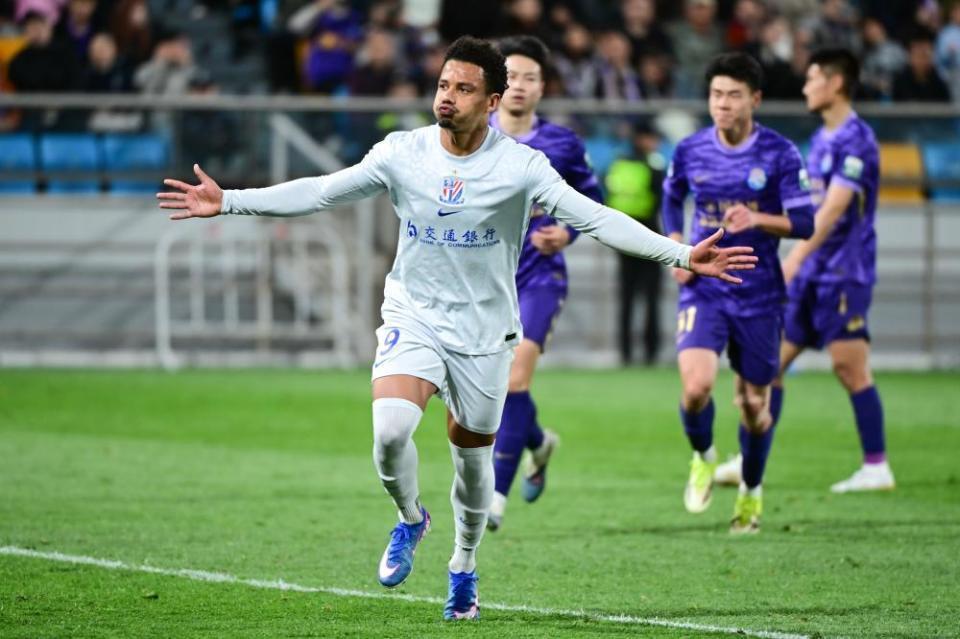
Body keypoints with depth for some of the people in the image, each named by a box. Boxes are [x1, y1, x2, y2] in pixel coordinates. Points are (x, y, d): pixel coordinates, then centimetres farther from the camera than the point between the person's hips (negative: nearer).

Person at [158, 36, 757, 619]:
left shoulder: (520, 166, -12)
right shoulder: (402, 153, -6)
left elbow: (594, 217, -16)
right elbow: (320, 192, -1)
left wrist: (682, 255, -26)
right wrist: (229, 202, -7)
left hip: (485, 331, 0)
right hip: (414, 317, 0)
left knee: (474, 457, 11)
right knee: (389, 431, -25)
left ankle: (464, 572, 37)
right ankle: (410, 520, 7)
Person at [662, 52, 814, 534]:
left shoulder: (780, 154, -7)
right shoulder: (690, 151, 0)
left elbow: (804, 223, -8)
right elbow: (671, 198, 21)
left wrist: (757, 219, -25)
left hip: (759, 293, -1)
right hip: (703, 289, 1)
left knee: (754, 402, 7)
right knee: (696, 386, -20)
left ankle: (751, 490, 33)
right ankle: (703, 458, 12)